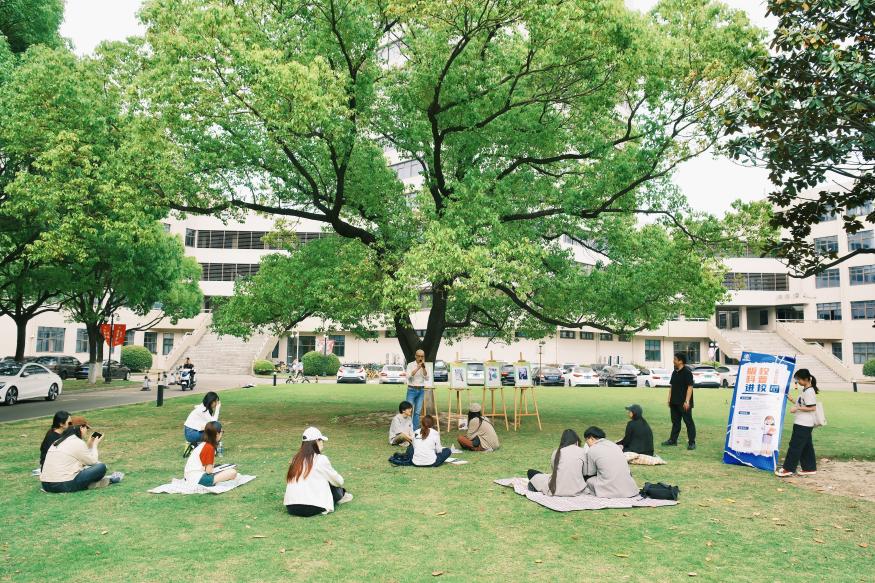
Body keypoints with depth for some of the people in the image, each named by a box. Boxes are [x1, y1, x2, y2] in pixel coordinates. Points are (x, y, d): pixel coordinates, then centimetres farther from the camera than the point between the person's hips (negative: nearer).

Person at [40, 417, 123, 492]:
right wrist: (95, 445, 14)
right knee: (101, 467, -5)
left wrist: (89, 445, 23)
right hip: (64, 485, -9)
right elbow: (93, 462, 1)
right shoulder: (78, 443, -10)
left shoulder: (59, 441, 16)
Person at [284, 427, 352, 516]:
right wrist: (340, 482, 31)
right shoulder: (321, 459, -6)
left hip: (290, 507, 6)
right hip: (311, 509, -5)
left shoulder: (296, 458, 9)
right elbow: (338, 481, 7)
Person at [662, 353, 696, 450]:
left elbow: (690, 387, -16)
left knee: (689, 422, -1)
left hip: (684, 403, -8)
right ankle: (673, 440, 22)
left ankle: (692, 442, 3)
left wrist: (687, 401, -20)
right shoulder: (674, 372, 13)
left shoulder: (687, 372, -12)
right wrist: (669, 399, 15)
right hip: (674, 402, 8)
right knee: (675, 421, 15)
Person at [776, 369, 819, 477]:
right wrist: (793, 400, 12)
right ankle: (810, 468, 20)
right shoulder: (805, 390, 14)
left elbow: (812, 408, -21)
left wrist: (797, 408, -21)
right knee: (806, 446, 14)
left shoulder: (809, 391, -17)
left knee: (795, 445, -7)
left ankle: (788, 469, -4)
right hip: (804, 423, 10)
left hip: (803, 424, -10)